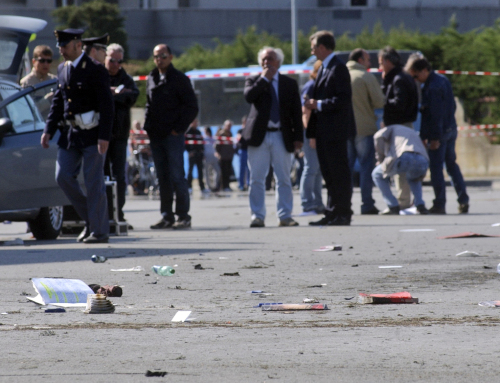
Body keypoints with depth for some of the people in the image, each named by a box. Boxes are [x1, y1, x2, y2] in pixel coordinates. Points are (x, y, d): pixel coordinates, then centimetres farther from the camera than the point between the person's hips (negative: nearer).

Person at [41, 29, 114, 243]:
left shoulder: (95, 70, -10)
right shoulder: (62, 69, 12)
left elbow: (106, 105, -13)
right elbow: (58, 102, 18)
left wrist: (104, 137, -19)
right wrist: (49, 130, 9)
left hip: (91, 133, -7)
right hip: (69, 133, 7)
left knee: (94, 182, -4)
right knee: (63, 176, 2)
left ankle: (99, 231, 2)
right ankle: (90, 219, 17)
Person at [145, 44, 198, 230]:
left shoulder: (179, 79, -3)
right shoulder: (151, 79, 14)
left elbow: (192, 107, -4)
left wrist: (178, 128, -9)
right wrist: (148, 125, 9)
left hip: (173, 135, -6)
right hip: (155, 136, 6)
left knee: (176, 176, -8)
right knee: (162, 177, 6)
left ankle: (183, 216, -5)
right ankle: (167, 216, 9)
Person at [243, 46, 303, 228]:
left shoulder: (290, 84, 11)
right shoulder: (254, 81, 9)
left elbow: (296, 112, 9)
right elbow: (249, 96, -13)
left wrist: (298, 137, 1)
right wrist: (264, 79, -10)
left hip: (281, 136, 1)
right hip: (259, 136, -1)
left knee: (283, 179, 1)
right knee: (256, 179, -2)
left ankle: (285, 216, 6)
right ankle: (257, 216, 2)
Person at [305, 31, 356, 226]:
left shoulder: (338, 68, -12)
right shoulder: (324, 68, 17)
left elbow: (344, 99, -21)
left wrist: (319, 105, -15)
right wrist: (313, 132, 16)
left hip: (335, 131, -10)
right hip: (324, 132, 10)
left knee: (339, 173, -6)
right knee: (329, 173, 12)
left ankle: (343, 214, -3)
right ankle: (333, 213, 16)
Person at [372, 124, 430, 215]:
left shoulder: (392, 128, 31)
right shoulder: (414, 133, 45)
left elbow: (379, 137, 7)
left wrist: (381, 158, 20)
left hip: (403, 158, -5)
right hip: (422, 162, 5)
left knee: (377, 175, 24)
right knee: (412, 178, 42)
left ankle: (393, 207, 14)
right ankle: (420, 206, 19)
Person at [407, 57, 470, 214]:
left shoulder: (432, 88, -18)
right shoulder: (443, 80, 11)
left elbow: (435, 114, -21)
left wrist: (435, 137, -20)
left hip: (439, 132, -9)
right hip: (451, 128, 9)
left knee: (436, 167, -4)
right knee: (452, 165, 15)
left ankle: (440, 204, -4)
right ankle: (463, 201, 14)